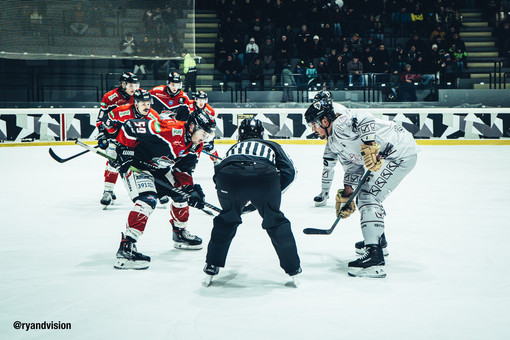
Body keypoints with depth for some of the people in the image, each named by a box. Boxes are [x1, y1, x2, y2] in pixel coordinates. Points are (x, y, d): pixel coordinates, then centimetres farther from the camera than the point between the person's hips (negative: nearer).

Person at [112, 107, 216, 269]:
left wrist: (191, 189, -9)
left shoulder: (195, 146, -1)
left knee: (181, 192, 14)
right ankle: (125, 248, -30)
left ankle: (180, 233, 36)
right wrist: (121, 150, -22)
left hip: (158, 168, 9)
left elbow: (184, 170, 7)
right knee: (148, 199, -27)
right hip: (134, 164, -9)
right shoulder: (170, 129, -29)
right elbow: (131, 126, -26)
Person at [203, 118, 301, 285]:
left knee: (227, 220, 26)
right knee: (275, 221, 20)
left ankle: (212, 266, 26)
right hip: (264, 176, -1)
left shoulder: (234, 148, 41)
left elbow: (219, 172, 35)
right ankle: (292, 267, 23)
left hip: (229, 177, 1)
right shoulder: (271, 146, 37)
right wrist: (275, 192, 33)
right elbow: (289, 171, 24)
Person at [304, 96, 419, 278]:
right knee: (362, 193, 24)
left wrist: (369, 145, -46)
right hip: (386, 157, 11)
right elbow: (353, 169, 15)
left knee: (369, 196, -19)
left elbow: (364, 120, -36)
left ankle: (374, 257, -28)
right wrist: (346, 196, 8)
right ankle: (378, 240, 41)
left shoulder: (341, 123, -16)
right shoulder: (334, 143, 14)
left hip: (401, 152, -11)